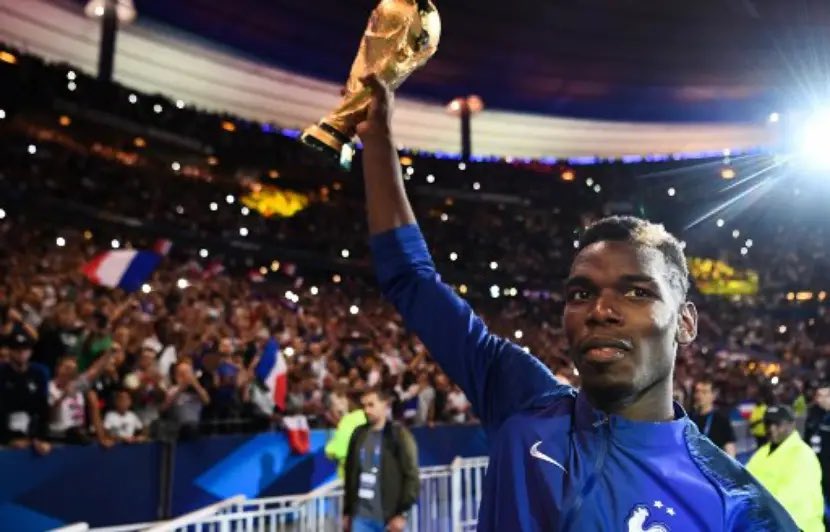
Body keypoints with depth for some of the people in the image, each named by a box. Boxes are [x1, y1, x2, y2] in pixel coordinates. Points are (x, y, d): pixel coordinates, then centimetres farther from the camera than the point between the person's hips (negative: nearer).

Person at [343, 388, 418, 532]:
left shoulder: (399, 435, -5)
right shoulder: (358, 435, 10)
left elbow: (411, 476, -8)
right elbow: (349, 474, 15)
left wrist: (402, 512, -13)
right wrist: (347, 512, 13)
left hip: (389, 516, -4)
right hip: (360, 516, 4)